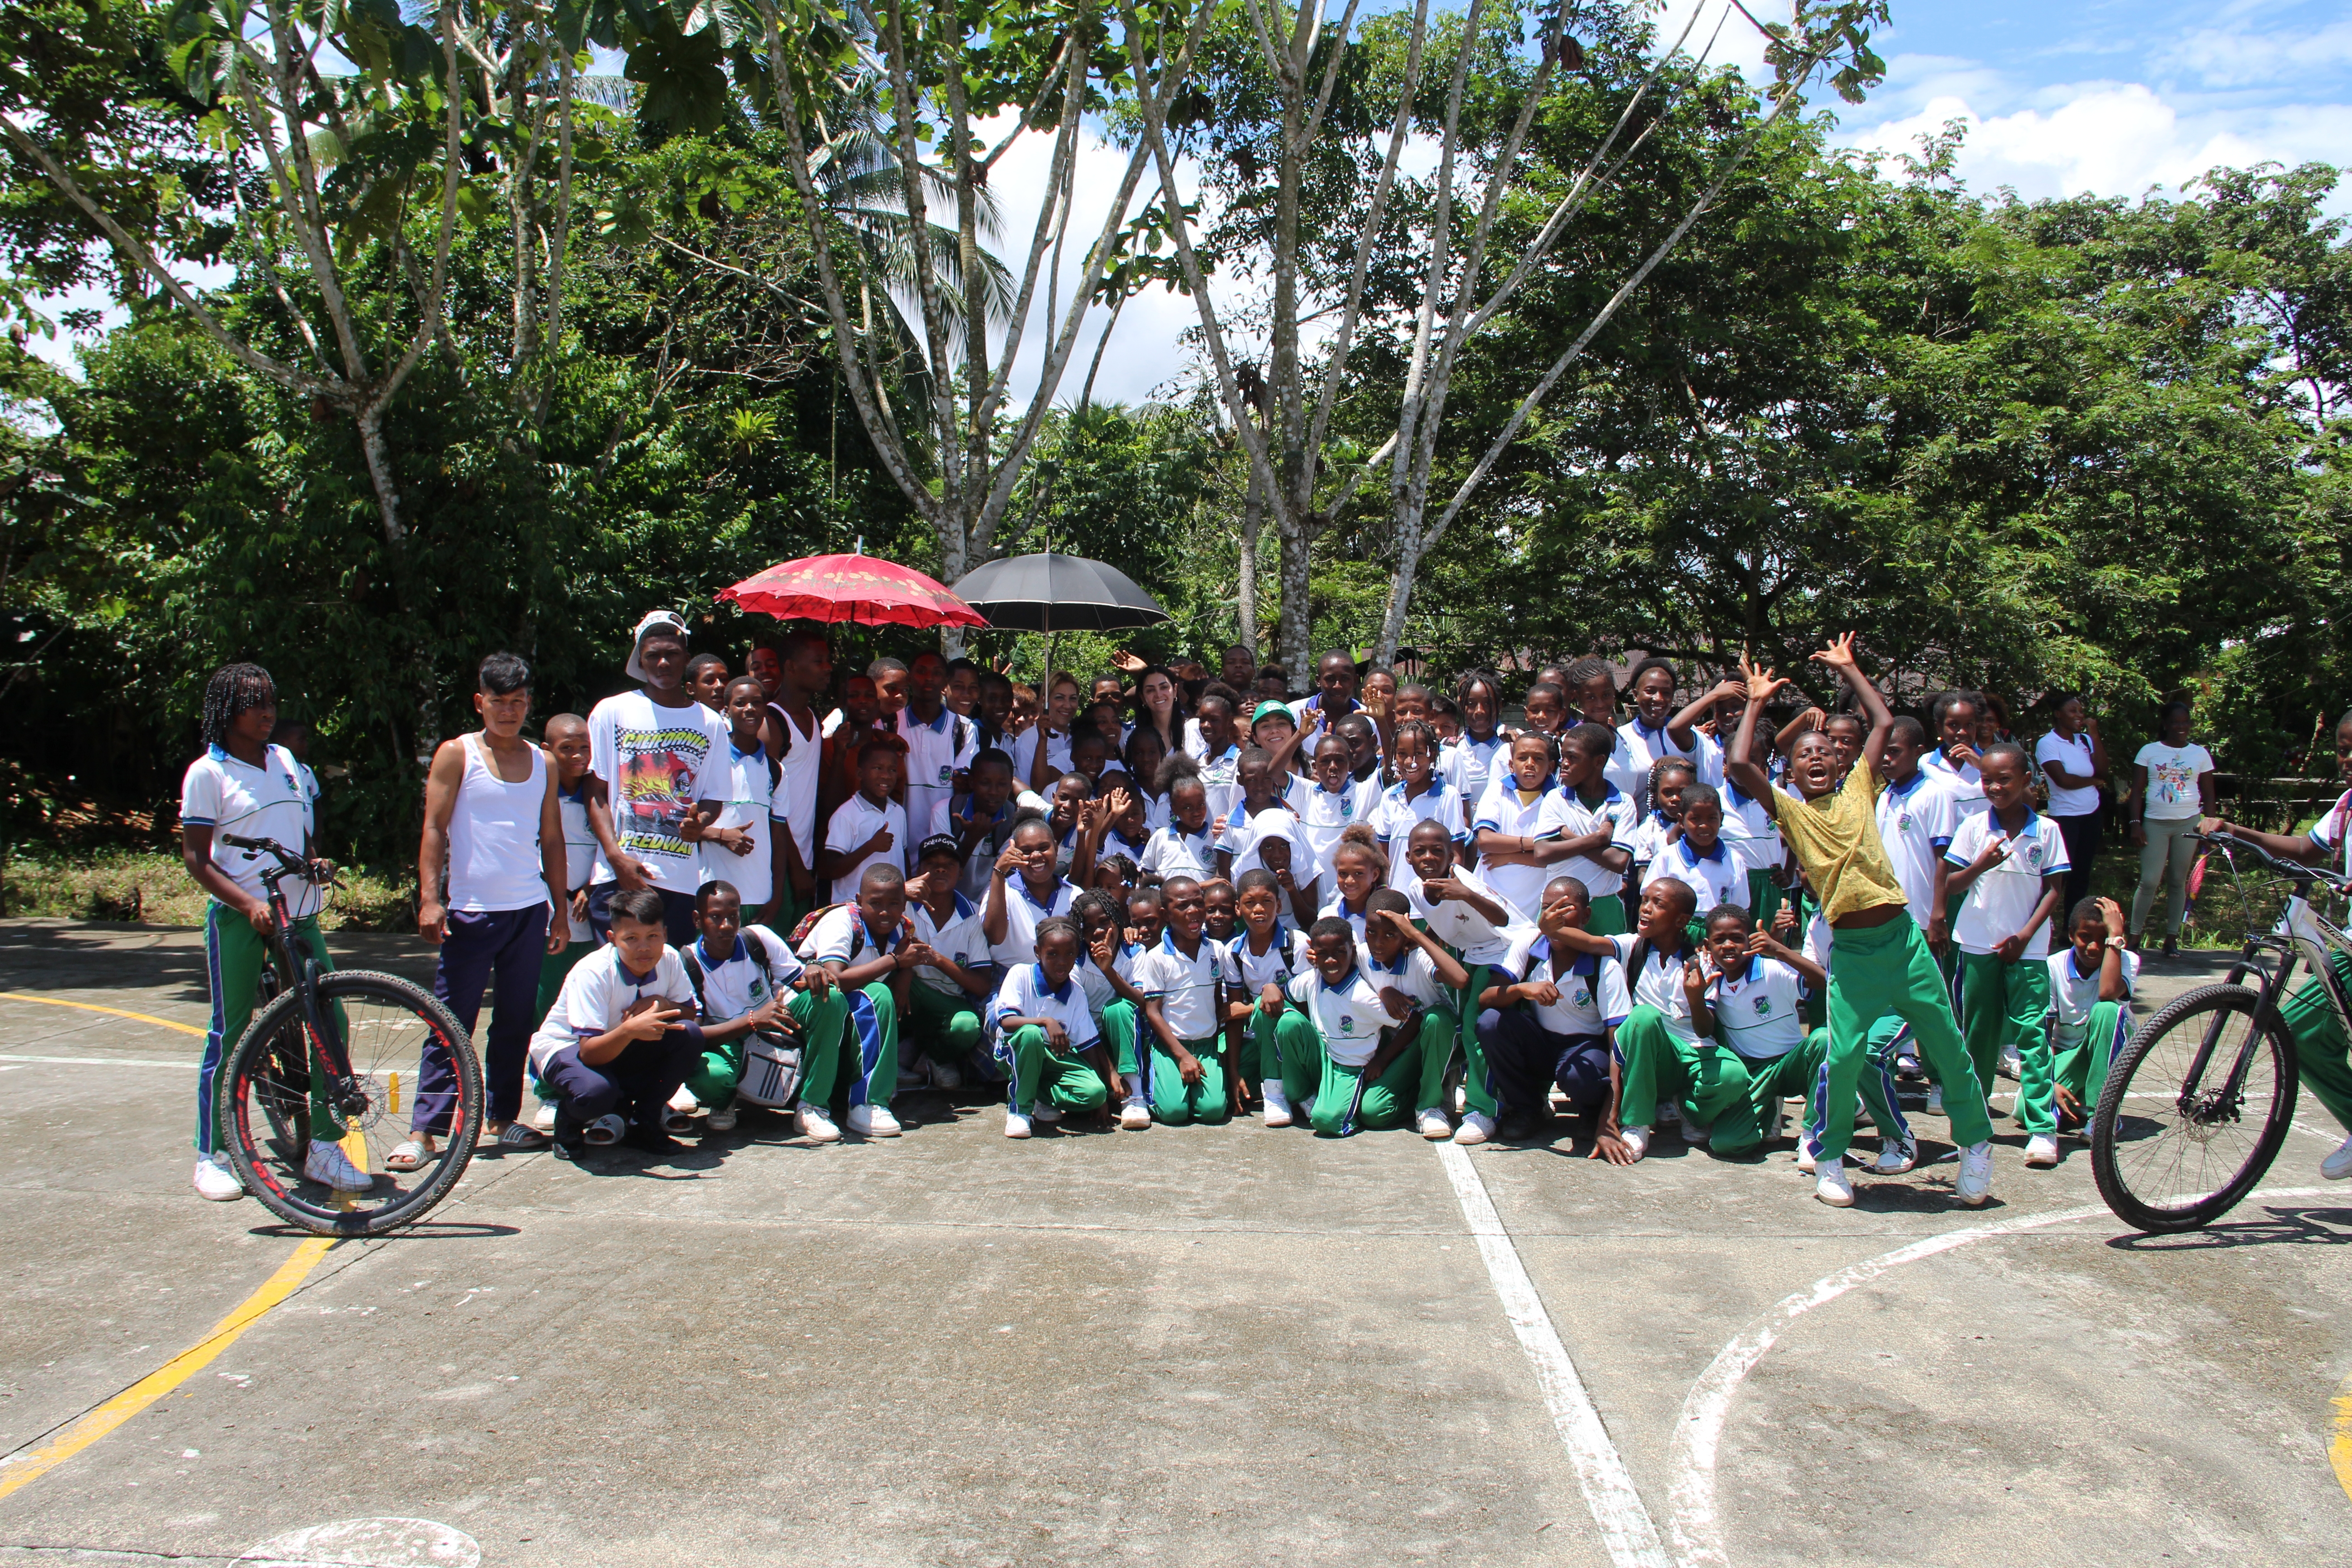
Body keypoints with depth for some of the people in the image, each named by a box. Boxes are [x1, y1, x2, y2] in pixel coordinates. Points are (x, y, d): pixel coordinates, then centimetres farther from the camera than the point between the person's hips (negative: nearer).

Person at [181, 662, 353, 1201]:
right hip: (237, 919, -5)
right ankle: (212, 1156, 13)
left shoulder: (284, 759, 11)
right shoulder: (208, 772, -4)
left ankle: (323, 1145, 9)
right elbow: (196, 859, -7)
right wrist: (249, 904, -19)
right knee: (229, 1035, 1)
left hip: (299, 913, 5)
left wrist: (316, 860, 0)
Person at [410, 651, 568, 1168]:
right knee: (451, 1023, -3)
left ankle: (501, 1117, 19)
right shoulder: (457, 755, 1)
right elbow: (434, 829, -3)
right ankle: (424, 1129, 2)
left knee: (516, 1020, 9)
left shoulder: (542, 763, 11)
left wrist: (561, 910, 11)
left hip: (530, 910, 4)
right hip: (471, 910, -4)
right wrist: (429, 899, -13)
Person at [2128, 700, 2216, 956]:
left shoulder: (2200, 754, 9)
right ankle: (2135, 937, 1)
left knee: (2178, 882, 5)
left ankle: (2172, 938, 11)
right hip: (2155, 823, -1)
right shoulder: (2149, 752, 4)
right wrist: (2136, 824, -6)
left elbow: (2208, 795, 11)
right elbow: (2137, 791, 3)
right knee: (2149, 882, -7)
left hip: (2188, 824, 1)